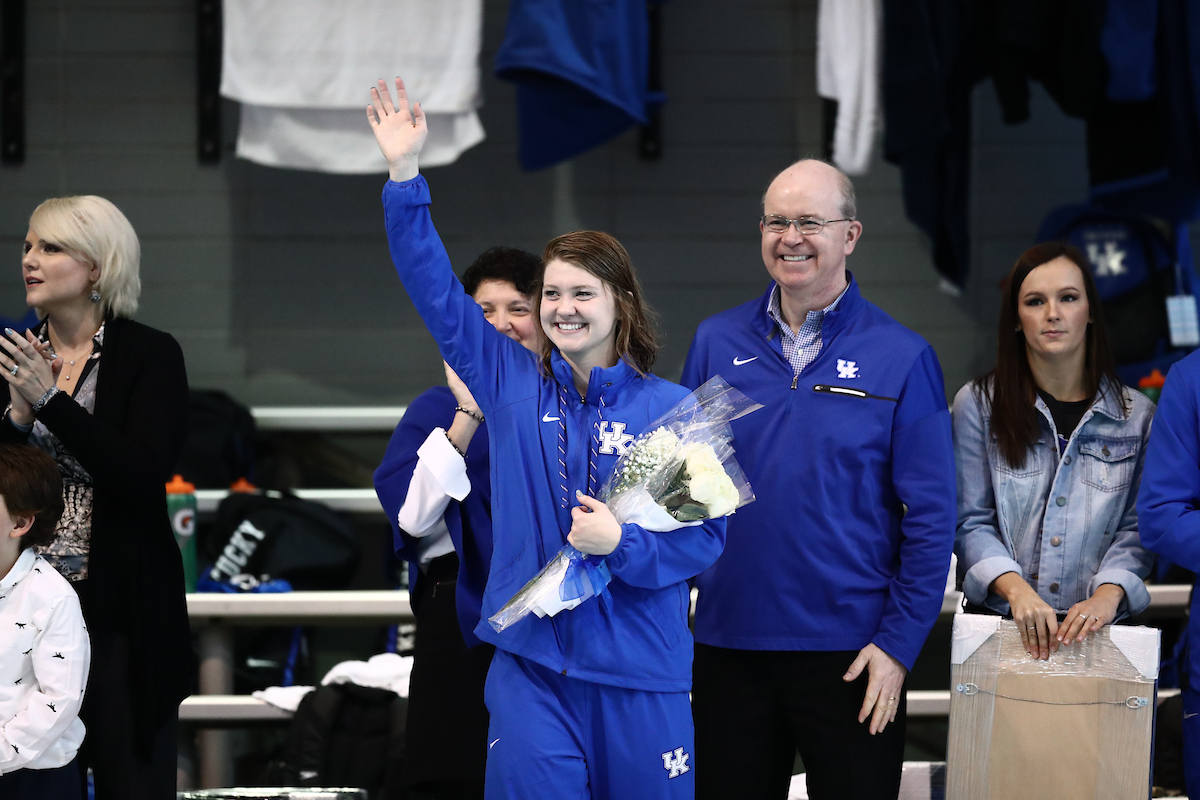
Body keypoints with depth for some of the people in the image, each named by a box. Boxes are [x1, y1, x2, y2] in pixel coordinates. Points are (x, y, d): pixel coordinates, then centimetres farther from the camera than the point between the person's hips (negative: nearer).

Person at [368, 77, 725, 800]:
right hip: (531, 665, 1)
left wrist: (623, 545, -20)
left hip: (640, 678, -1)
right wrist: (406, 175, -4)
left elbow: (707, 533, -3)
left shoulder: (674, 409, -1)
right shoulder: (512, 384, 6)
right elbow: (438, 293, 3)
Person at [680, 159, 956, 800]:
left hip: (851, 654, -2)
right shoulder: (715, 343, 5)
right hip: (727, 645, 2)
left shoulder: (902, 357, -2)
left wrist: (898, 644, -9)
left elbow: (930, 517, -2)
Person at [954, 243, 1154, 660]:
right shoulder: (978, 403, 2)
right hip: (998, 621, -1)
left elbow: (1138, 528, 2)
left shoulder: (1138, 415, 4)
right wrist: (1015, 589, -18)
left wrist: (1108, 594, -17)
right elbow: (970, 522, -1)